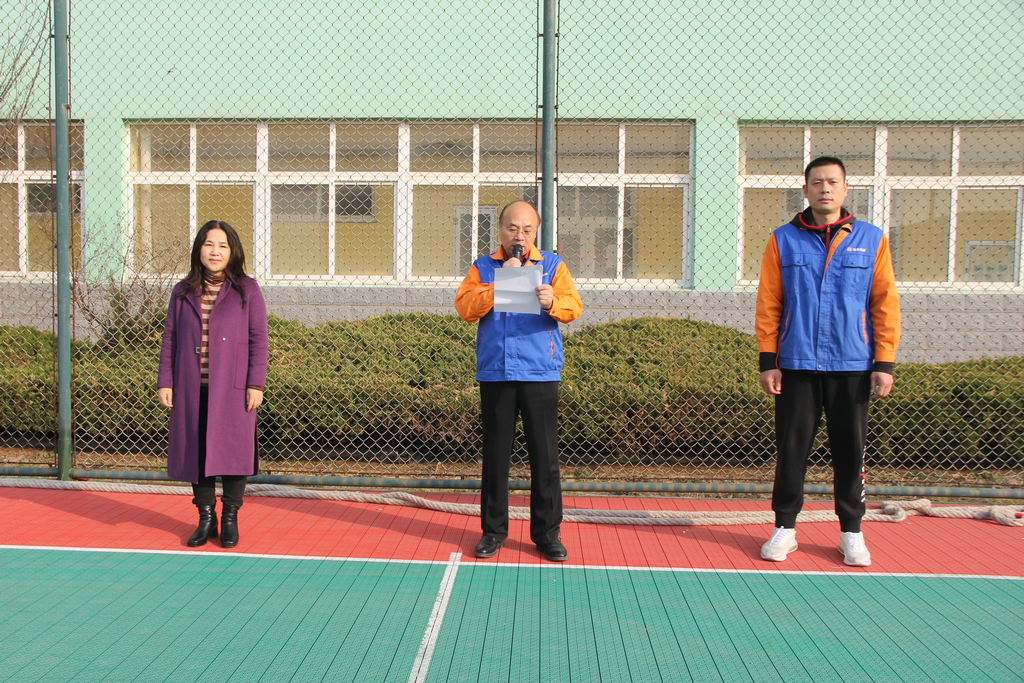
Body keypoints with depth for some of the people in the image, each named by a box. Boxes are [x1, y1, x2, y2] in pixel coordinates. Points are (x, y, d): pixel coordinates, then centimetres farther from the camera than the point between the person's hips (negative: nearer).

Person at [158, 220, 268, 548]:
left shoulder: (247, 291, 2)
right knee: (195, 451, 6)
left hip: (232, 389, -3)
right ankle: (206, 518, 18)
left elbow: (258, 340, -1)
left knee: (233, 450, 0)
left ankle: (230, 518, 14)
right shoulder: (183, 293, 9)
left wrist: (256, 384, -7)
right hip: (192, 389, 3)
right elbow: (169, 339, 11)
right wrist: (164, 383, 5)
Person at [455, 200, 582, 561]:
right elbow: (465, 307, -2)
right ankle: (493, 530, 16)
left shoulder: (552, 265, 10)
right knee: (495, 454, 4)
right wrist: (500, 283, -11)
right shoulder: (482, 268, 12)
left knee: (545, 456, 0)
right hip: (495, 373, 1)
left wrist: (552, 302, -25)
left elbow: (574, 306, -4)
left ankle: (547, 532, 11)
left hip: (540, 373, 0)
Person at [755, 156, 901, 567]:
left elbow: (885, 304, 4)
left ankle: (851, 532, 19)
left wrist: (884, 363, -2)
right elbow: (768, 304, 4)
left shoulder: (871, 240, 5)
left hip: (852, 366, 0)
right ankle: (784, 527, 16)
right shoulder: (783, 241, 5)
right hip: (796, 364, 0)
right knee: (791, 448, 4)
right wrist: (767, 360, -2)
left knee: (850, 450, 6)